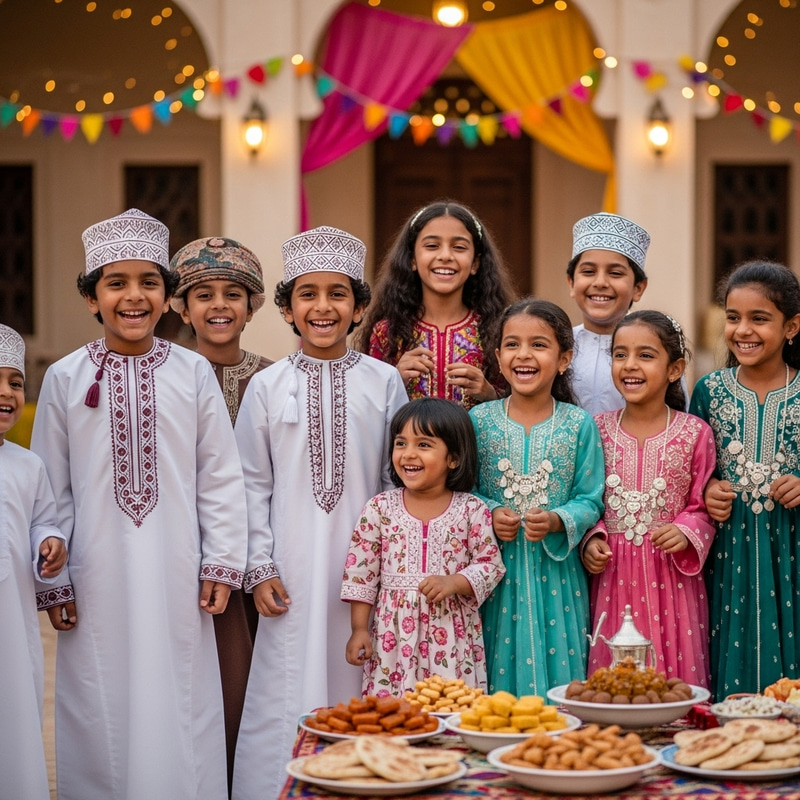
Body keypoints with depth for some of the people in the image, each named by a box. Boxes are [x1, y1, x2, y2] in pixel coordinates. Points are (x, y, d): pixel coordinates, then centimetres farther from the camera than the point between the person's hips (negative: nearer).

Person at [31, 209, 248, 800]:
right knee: (101, 711, 5)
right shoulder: (65, 378, 1)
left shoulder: (193, 373, 0)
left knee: (176, 705, 3)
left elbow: (220, 475, 4)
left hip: (175, 578, 0)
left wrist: (222, 563, 2)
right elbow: (50, 486, 5)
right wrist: (52, 579, 4)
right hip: (97, 579, 0)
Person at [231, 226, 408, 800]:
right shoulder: (268, 387, 3)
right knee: (291, 693, -1)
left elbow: (399, 477, 7)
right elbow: (254, 484, 5)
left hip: (365, 558, 0)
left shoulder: (384, 381, 4)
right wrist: (259, 568, -1)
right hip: (294, 564, 0)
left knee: (358, 686, 3)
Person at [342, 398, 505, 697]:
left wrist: (455, 582, -15)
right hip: (393, 632, 1)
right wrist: (359, 629, 2)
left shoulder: (471, 511, 0)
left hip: (451, 632, 0)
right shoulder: (380, 508, 2)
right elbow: (361, 571, 4)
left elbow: (491, 565, 2)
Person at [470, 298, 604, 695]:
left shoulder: (579, 424, -1)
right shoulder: (479, 420, 2)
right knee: (497, 678, 3)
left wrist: (557, 521, -18)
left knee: (558, 669, 3)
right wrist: (488, 514, -13)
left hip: (556, 572, 0)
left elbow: (590, 500, -1)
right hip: (497, 572, 1)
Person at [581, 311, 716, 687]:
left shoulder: (694, 433, 0)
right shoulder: (597, 429, 5)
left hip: (671, 575, -1)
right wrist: (591, 540, -5)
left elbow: (702, 507, 4)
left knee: (673, 669, 0)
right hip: (612, 575, 1)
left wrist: (686, 532, -14)